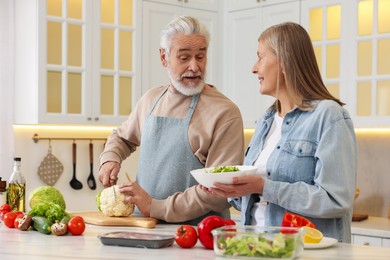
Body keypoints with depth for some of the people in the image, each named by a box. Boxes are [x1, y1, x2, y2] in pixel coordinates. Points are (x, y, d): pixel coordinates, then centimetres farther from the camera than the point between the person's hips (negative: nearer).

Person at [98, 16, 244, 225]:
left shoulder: (225, 113, -9)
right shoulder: (150, 99, 11)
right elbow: (122, 137, 29)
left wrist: (156, 207, -16)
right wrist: (110, 159, 8)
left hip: (198, 233, -5)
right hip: (144, 227, 5)